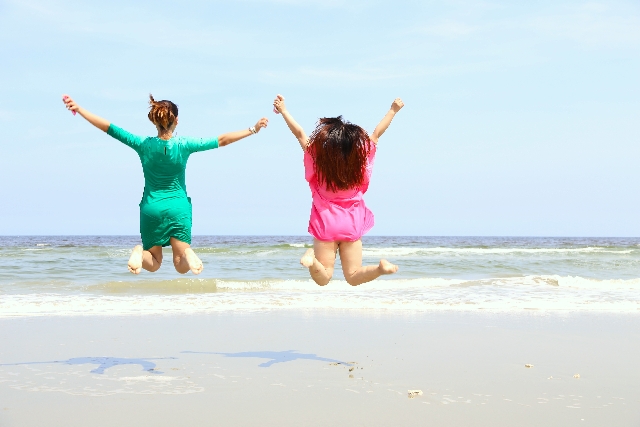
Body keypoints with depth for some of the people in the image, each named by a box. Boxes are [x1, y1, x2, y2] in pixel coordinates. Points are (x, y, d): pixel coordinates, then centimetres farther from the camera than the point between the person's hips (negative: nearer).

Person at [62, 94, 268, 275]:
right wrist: (253, 129, 0)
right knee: (182, 267, 4)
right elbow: (222, 140, -6)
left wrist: (78, 109, 2)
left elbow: (108, 127, -5)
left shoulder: (143, 145, -8)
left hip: (151, 208, 1)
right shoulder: (183, 145, -10)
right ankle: (187, 253, -31)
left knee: (153, 264, 13)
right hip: (178, 208, -1)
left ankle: (140, 253, -21)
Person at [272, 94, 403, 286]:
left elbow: (299, 133, -4)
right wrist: (393, 111, 15)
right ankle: (381, 267, -23)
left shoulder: (317, 159, -12)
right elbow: (376, 134, 3)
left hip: (326, 224, -1)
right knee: (353, 276, 7)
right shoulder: (360, 159, -8)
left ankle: (311, 258, -30)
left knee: (323, 278, 3)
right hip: (352, 224, 1)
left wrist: (283, 110, 6)